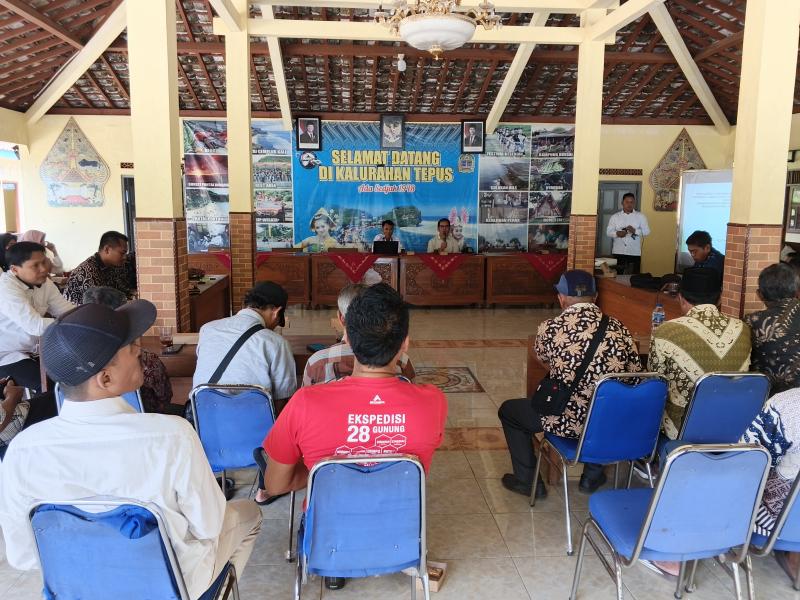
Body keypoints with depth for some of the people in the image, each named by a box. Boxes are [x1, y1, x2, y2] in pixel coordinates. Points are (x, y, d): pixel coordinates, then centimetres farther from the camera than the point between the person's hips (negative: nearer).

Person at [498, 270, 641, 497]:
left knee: (508, 410, 22)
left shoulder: (550, 328, -12)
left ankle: (528, 481, 28)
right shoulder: (619, 329, -4)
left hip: (568, 422, -4)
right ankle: (593, 475, 43)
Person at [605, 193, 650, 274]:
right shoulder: (615, 216, 6)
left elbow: (647, 231, 1)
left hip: (634, 253, 0)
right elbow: (608, 232, 3)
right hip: (618, 252, 0)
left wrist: (635, 231, -18)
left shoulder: (640, 216, 5)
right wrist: (617, 233, -19)